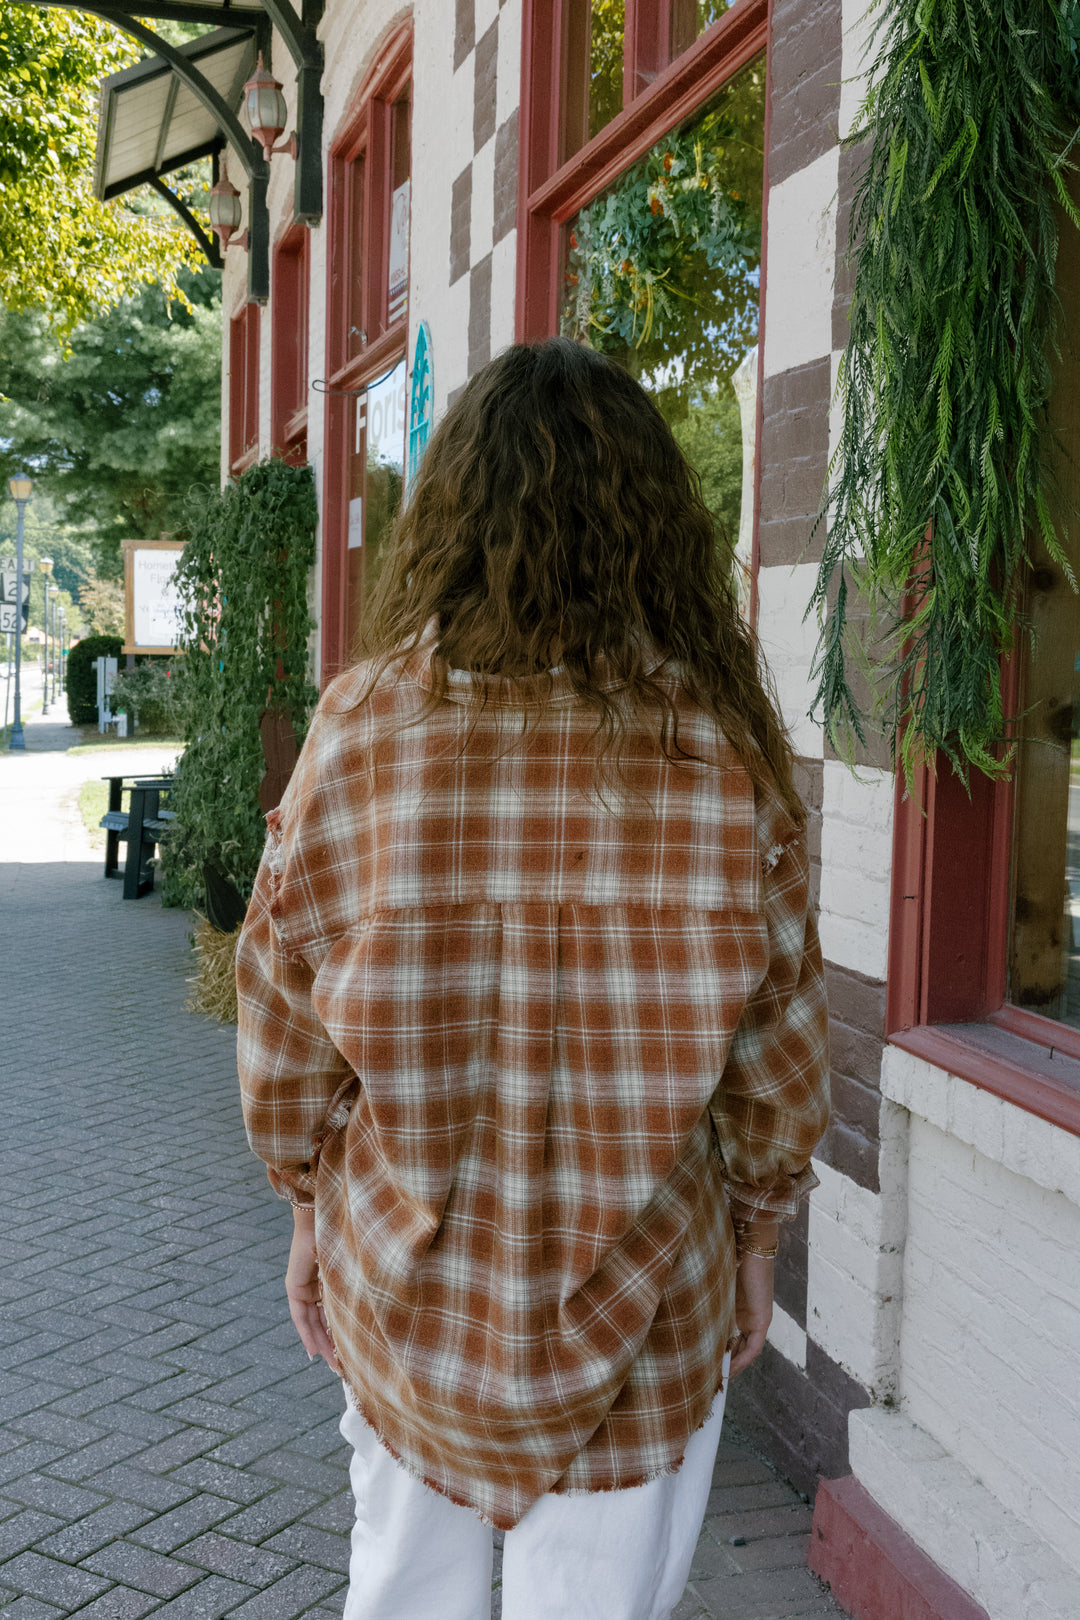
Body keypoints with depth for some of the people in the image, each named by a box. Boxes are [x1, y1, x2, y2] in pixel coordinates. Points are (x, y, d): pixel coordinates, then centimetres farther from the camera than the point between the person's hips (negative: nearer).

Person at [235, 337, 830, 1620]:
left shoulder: (362, 725, -12)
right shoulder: (717, 748, -13)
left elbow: (282, 1019, -4)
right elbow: (777, 1046, -5)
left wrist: (311, 1204, 11)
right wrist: (755, 1226, 11)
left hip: (403, 1281, 1)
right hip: (642, 1308, -1)